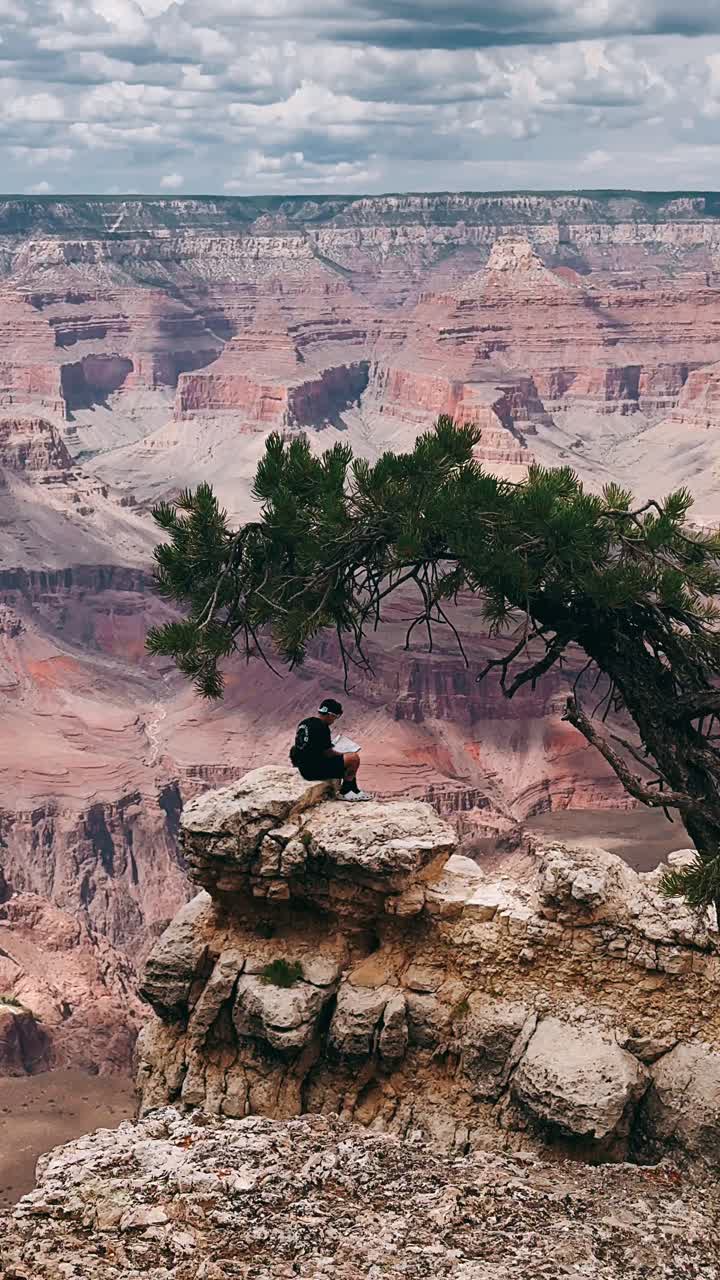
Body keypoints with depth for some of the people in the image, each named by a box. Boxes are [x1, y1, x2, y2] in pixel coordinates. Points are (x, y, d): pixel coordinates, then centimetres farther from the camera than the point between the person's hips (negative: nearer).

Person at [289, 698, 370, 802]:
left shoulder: (303, 723, 11)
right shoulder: (321, 727, -17)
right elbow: (328, 753, -16)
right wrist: (342, 754, 4)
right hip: (315, 770, -10)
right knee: (354, 758, -8)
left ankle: (354, 790, 31)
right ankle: (344, 792, 7)